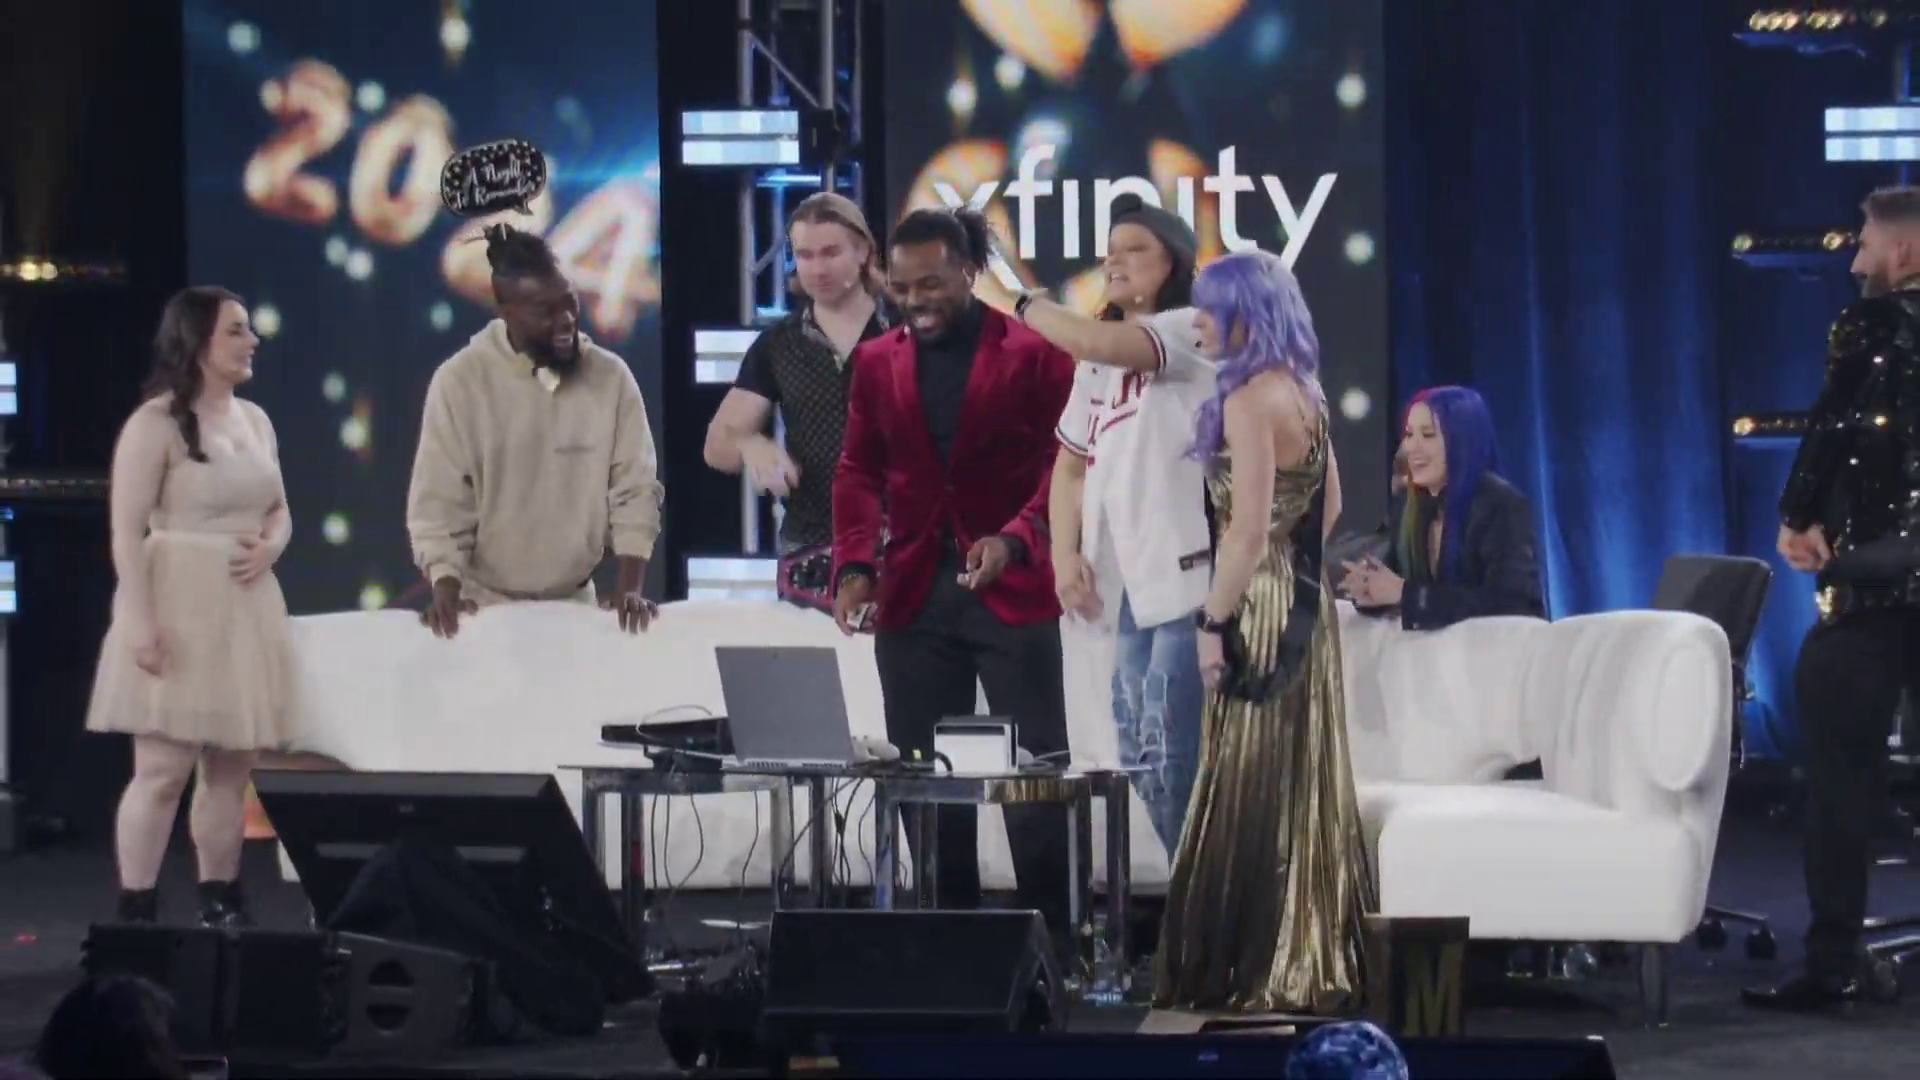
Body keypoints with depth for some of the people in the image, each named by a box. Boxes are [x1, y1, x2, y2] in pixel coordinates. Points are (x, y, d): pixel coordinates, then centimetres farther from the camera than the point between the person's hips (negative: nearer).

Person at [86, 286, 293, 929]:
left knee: (231, 770, 9)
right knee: (163, 770, -7)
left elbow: (279, 511, 20)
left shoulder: (254, 419, 12)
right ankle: (135, 913, -3)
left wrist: (269, 547, -3)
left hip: (246, 610, 7)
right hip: (179, 610, -7)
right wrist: (140, 620, -20)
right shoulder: (156, 422, -9)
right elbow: (127, 528, -13)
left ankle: (220, 905, 16)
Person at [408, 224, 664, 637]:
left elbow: (635, 488, -4)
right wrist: (445, 588, -21)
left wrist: (630, 587, -15)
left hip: (576, 601, 2)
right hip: (485, 603, -2)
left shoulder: (611, 376, -6)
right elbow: (438, 497, -9)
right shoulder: (458, 381, -10)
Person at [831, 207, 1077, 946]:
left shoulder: (1035, 354, -4)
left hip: (1013, 589, -4)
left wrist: (1015, 540, -20)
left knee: (1036, 770, -1)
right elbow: (859, 472, 12)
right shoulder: (876, 363, 9)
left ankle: (1054, 940, 6)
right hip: (913, 593, 4)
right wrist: (856, 564, -3)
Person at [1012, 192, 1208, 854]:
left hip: (1187, 575, -9)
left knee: (1172, 751, -12)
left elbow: (1093, 340, -22)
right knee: (1140, 753, 9)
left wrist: (1021, 302, -5)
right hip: (1130, 582, 9)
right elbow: (1071, 466, 21)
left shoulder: (1190, 329, -5)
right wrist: (1065, 556, 6)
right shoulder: (1098, 364, 20)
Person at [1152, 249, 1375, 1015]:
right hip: (1304, 601, 9)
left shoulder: (1249, 399, -16)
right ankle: (1316, 963, 17)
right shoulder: (1303, 391, 12)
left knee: (1251, 787, -3)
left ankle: (1259, 973, 1)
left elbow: (1248, 527, -21)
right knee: (1301, 785, 12)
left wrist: (1214, 621, -18)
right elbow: (1328, 506, 20)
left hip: (1261, 606, -9)